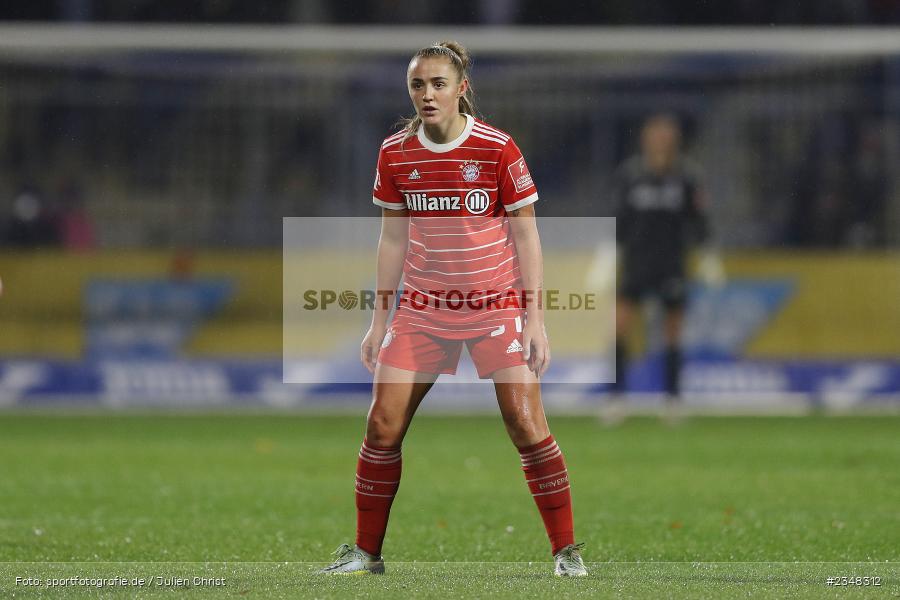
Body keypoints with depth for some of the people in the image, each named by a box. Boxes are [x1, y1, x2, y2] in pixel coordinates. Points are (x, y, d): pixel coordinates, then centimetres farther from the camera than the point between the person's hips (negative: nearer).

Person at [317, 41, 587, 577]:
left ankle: (567, 551, -1)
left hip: (496, 306, -3)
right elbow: (393, 238, 10)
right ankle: (366, 553, 10)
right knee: (383, 426, -3)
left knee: (526, 422, -11)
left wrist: (535, 319, -8)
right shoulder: (395, 153, 1)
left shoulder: (497, 149, -9)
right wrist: (380, 320, 9)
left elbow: (525, 236, -4)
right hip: (421, 309, 3)